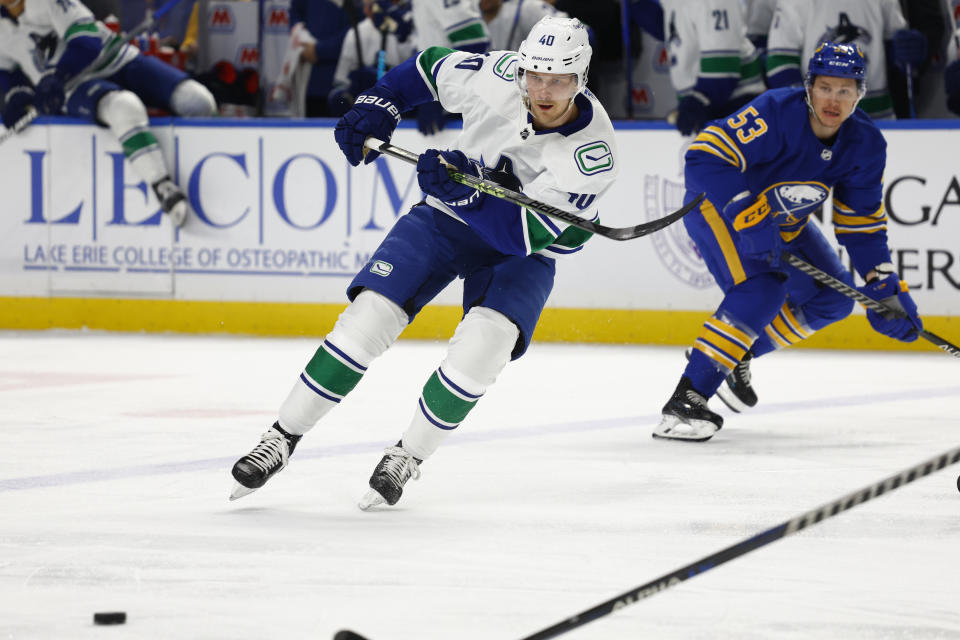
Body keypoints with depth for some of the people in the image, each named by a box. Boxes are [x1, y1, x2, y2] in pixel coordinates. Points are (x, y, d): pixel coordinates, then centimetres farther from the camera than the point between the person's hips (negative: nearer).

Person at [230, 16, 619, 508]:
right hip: (447, 215, 2)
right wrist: (376, 107, -11)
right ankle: (282, 438, -1)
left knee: (484, 343, -28)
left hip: (525, 251, -2)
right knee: (369, 316, -15)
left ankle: (407, 458, -7)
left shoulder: (593, 152, -27)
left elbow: (522, 235, -29)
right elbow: (431, 67, 2)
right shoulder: (497, 76, -21)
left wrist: (462, 188, -41)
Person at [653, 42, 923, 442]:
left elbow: (862, 222, -2)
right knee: (761, 290, -29)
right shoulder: (778, 113, -32)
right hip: (718, 205, -8)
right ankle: (686, 399, -32)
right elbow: (705, 158, -38)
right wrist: (748, 218, -45)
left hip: (785, 222, 8)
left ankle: (736, 355, 21)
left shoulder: (865, 146, -12)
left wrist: (886, 290, -8)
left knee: (831, 300, 4)